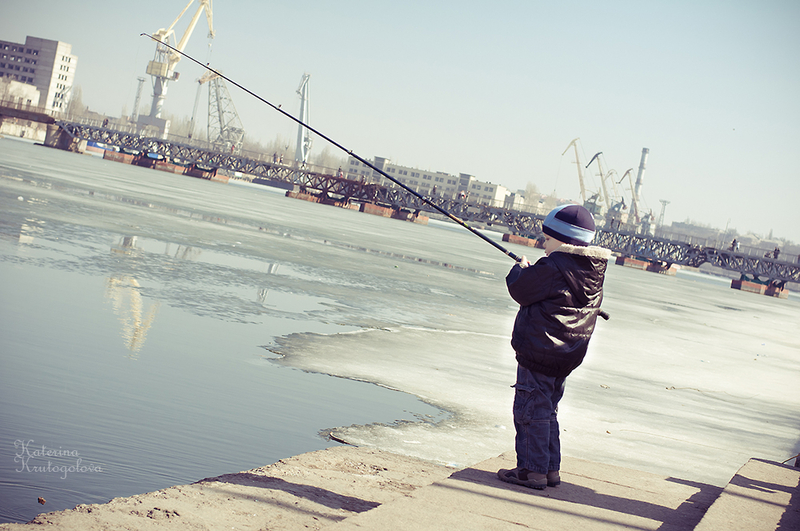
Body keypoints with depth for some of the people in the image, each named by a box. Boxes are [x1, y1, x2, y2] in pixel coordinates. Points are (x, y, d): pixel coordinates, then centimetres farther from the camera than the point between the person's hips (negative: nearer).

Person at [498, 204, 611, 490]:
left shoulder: (552, 268, -18)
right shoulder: (593, 273, 8)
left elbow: (520, 289, -10)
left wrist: (521, 269, 9)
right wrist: (535, 271, 18)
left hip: (539, 352, -9)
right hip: (568, 356, 9)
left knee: (531, 411, -2)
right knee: (547, 411, 18)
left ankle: (532, 469, 0)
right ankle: (550, 469, 22)